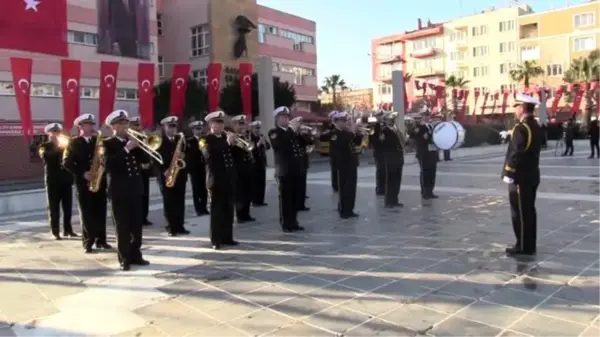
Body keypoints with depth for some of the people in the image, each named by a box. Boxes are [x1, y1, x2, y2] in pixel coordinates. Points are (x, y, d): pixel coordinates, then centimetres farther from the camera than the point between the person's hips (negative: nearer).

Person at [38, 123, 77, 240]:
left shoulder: (65, 144, 16)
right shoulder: (45, 146, 5)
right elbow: (45, 156, -16)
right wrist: (59, 148, -24)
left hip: (66, 180, 3)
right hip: (53, 181, -3)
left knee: (68, 207, 4)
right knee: (54, 208, -1)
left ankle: (68, 229, 14)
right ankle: (55, 232, 3)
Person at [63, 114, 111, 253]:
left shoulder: (98, 140, 12)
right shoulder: (74, 143, 1)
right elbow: (66, 163, -5)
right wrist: (82, 174, -15)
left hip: (99, 180, 3)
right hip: (83, 182, -3)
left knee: (100, 212, 6)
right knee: (86, 213, 0)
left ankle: (101, 240, 15)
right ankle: (88, 243, 7)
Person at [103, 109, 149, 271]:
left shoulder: (132, 140, 13)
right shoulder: (108, 144, -3)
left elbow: (144, 159, 7)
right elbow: (109, 164, -19)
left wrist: (138, 146, -9)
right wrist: (126, 148, -23)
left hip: (135, 189, 5)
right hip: (119, 190, -5)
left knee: (137, 226, 8)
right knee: (122, 227, 0)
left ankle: (136, 255, 17)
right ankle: (124, 259, 6)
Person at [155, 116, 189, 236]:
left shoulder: (180, 139, 13)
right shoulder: (159, 141, -1)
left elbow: (186, 154, 10)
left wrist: (183, 157, -12)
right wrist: (163, 171, -18)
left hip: (180, 174, 4)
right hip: (166, 176, -4)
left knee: (180, 202, 6)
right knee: (169, 202, -1)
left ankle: (180, 226, 13)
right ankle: (171, 227, 6)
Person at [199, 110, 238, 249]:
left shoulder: (226, 137, 15)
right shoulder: (205, 139, -4)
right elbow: (209, 154, -23)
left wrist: (233, 143, -1)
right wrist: (226, 143, -27)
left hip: (229, 178, 6)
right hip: (216, 179, -6)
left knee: (228, 210, 9)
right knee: (216, 210, -1)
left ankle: (227, 237, 17)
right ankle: (216, 240, 3)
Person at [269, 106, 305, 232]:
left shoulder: (291, 131, 16)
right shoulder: (273, 132, -3)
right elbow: (278, 144, -22)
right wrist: (293, 130, -20)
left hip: (296, 169, 6)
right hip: (284, 170, -6)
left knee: (295, 197, 10)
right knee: (285, 197, -3)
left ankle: (293, 222, 18)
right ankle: (286, 224, 3)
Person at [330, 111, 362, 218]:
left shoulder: (348, 133, 15)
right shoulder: (334, 134, -10)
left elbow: (358, 142, 17)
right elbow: (342, 143, -27)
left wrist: (357, 133, 0)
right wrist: (351, 133, -20)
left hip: (352, 163, 8)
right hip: (343, 165, -8)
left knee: (352, 188, 10)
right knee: (344, 188, -4)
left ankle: (349, 210, 19)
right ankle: (343, 211, 2)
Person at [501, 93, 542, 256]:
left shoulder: (521, 127, -18)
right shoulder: (536, 127, 11)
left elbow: (516, 153, -21)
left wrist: (508, 173, -18)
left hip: (520, 177, -9)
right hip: (532, 176, 9)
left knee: (520, 213, -2)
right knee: (529, 211, 13)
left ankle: (523, 246, 4)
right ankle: (529, 245, 21)